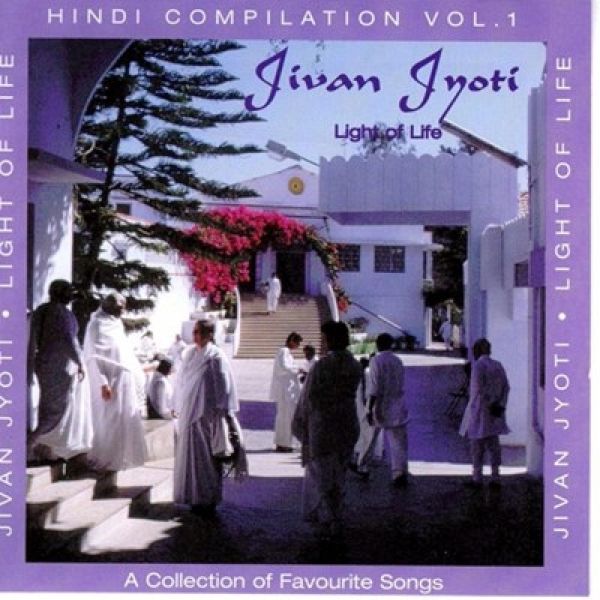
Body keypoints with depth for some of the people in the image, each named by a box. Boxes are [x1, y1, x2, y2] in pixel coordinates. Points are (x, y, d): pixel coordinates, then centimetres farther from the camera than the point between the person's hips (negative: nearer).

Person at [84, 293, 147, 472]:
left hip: (125, 380, 8)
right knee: (109, 422, -3)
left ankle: (122, 457, 19)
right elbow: (93, 358, -16)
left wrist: (138, 376, 15)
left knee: (127, 420, 10)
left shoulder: (117, 324, 15)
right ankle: (105, 460, 7)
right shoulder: (97, 325, -11)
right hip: (110, 381, -8)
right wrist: (103, 383, -22)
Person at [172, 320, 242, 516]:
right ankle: (196, 498, 20)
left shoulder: (215, 356, -9)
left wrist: (221, 412, -12)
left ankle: (207, 500, 8)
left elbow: (223, 387, -10)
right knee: (190, 454, 10)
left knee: (206, 456, -1)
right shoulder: (190, 353, 10)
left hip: (206, 414, -7)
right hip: (189, 413, 7)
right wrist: (178, 406, 17)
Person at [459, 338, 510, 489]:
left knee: (477, 445, 2)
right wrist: (500, 405, 1)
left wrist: (490, 405, -12)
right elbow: (506, 387, 6)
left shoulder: (478, 366, -12)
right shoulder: (498, 365, 9)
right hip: (494, 414, 6)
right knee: (493, 444, 10)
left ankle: (477, 478, 6)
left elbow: (478, 390, -19)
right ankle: (495, 477, 12)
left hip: (480, 410, -6)